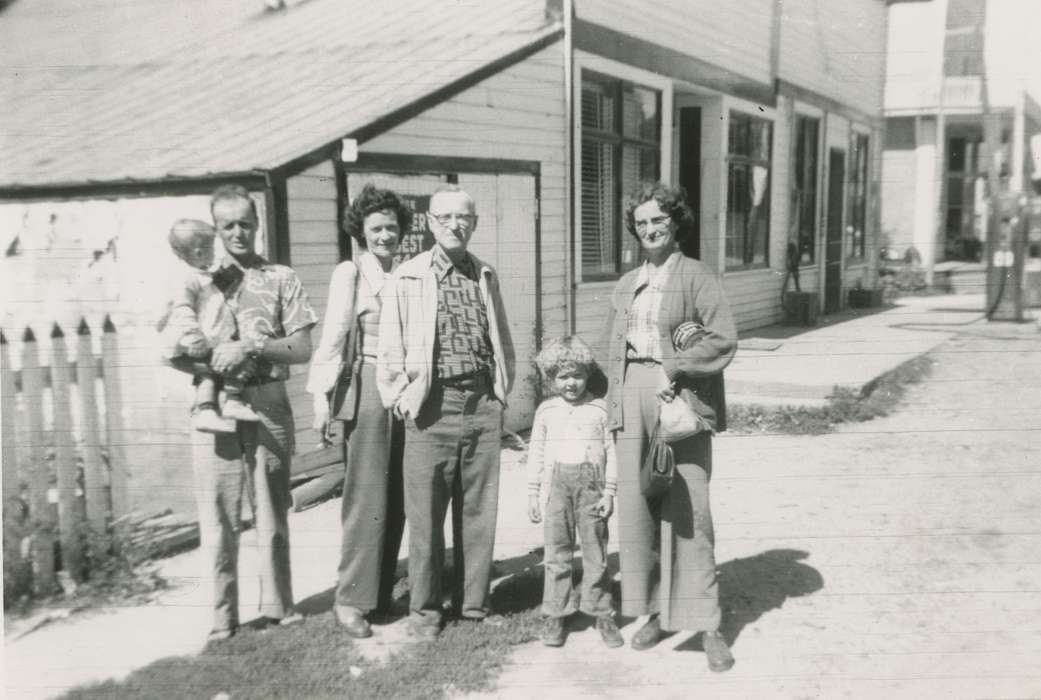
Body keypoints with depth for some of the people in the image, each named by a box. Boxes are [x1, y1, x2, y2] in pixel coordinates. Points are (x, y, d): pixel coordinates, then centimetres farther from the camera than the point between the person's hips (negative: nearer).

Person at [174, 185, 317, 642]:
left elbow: (302, 349, -1)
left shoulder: (281, 279, 6)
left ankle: (277, 606, 22)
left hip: (268, 404, 0)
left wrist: (251, 347, -15)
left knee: (271, 510, 8)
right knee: (217, 516, 2)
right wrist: (206, 366, -13)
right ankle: (223, 616, 14)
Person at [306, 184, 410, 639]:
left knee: (397, 498, 9)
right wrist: (322, 396, -13)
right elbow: (331, 337, -7)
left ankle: (382, 593, 20)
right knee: (367, 497, -5)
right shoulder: (349, 273, -2)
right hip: (368, 389, -5)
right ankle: (351, 599, 4)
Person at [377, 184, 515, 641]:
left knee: (479, 512, 10)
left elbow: (503, 342, 18)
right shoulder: (408, 278, 1)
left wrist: (502, 392, 10)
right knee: (426, 516, 2)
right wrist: (402, 398, -5)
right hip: (432, 407, -3)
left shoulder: (485, 276, 13)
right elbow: (389, 346, 0)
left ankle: (474, 603, 23)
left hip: (483, 405, 4)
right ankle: (424, 610, 16)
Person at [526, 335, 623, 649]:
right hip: (557, 485, 1)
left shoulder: (599, 409, 1)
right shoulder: (546, 411, 5)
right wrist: (532, 494, 6)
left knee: (596, 552, 5)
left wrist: (609, 492, -3)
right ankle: (556, 614, 14)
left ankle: (602, 613, 15)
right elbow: (536, 454, 8)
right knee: (557, 552, 6)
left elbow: (611, 452, 2)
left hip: (591, 485, -1)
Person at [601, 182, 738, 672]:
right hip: (633, 397, 5)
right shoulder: (625, 285, 18)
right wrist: (614, 407, 10)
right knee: (636, 505, 4)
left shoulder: (697, 276, 2)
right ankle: (650, 612, 17)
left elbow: (724, 339, -8)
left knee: (687, 510, -5)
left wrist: (673, 370, -15)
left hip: (681, 396, -5)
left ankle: (706, 624, 4)